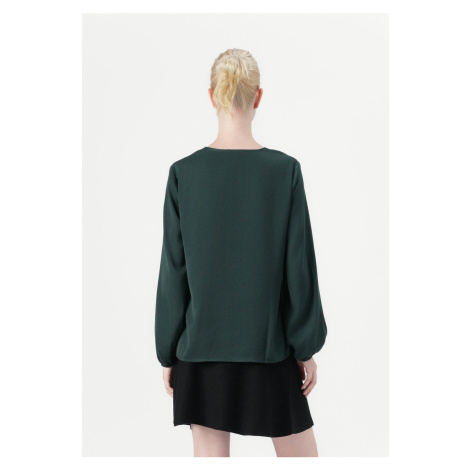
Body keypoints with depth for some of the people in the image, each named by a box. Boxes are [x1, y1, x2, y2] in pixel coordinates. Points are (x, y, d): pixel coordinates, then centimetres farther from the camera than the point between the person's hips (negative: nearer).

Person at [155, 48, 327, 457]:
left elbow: (173, 272, -3)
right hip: (267, 346, -1)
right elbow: (300, 267, -6)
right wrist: (307, 348, 4)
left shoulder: (184, 173, -6)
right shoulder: (284, 170, -8)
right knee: (301, 455, 14)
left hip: (201, 348, 1)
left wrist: (167, 353, 6)